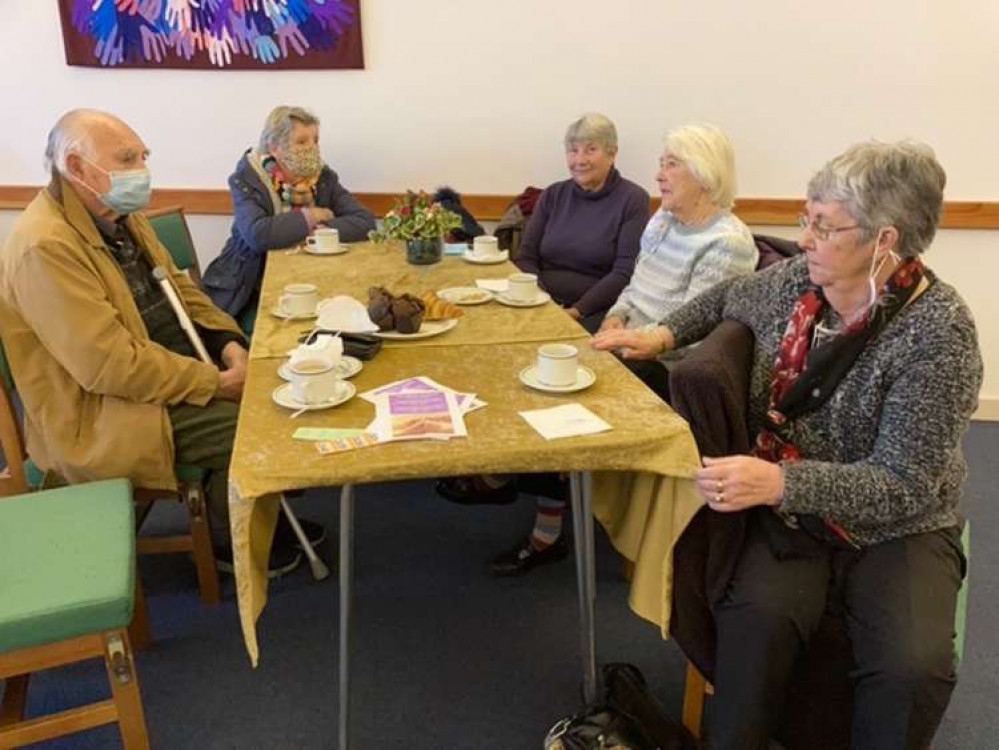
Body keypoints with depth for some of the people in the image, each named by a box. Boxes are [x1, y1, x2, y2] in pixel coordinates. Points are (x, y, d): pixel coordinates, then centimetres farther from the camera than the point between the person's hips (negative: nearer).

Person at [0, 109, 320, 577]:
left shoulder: (120, 216, 5)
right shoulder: (46, 248, -24)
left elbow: (179, 287, 14)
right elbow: (110, 367, -29)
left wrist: (227, 341, -4)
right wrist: (214, 382, -23)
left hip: (171, 368, 9)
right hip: (101, 415, -9)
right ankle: (232, 541, 7)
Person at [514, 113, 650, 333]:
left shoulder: (633, 199, 1)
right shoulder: (553, 195, 14)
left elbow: (625, 273, -7)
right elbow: (525, 257, 10)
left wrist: (578, 310, -16)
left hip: (596, 313, -4)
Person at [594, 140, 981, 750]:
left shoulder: (938, 333, -18)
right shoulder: (796, 281, -2)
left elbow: (905, 486, -20)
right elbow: (728, 297, 22)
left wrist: (780, 482, -32)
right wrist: (662, 335, 8)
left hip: (896, 528, -3)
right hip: (790, 515, 3)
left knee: (913, 665, -29)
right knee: (756, 615, -27)